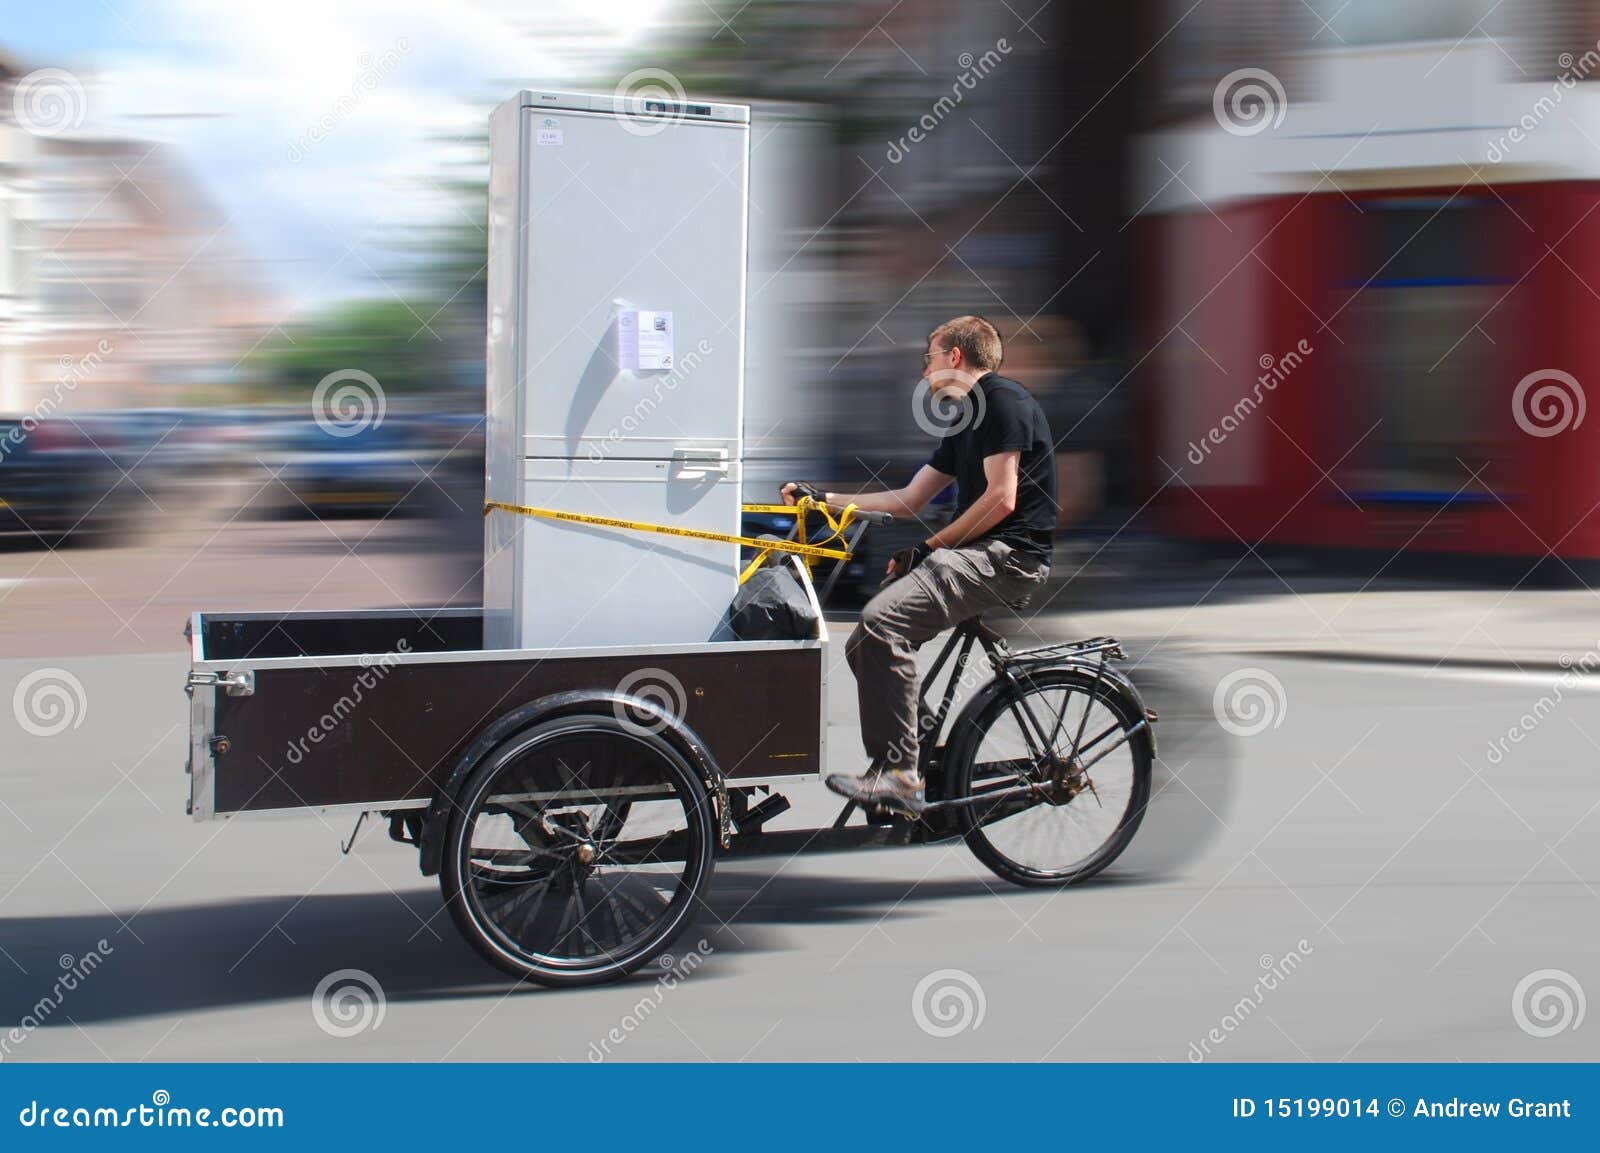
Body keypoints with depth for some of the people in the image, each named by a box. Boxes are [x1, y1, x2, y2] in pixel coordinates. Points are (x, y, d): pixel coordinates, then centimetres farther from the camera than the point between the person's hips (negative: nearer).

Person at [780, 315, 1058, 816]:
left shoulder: (1004, 400, -8)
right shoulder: (966, 419, 23)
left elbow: (1001, 498, -17)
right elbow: (908, 501, 25)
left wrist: (930, 547, -10)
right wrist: (822, 499, 24)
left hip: (1009, 555, -10)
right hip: (978, 552, 10)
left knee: (883, 620, -28)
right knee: (866, 646, 2)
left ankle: (899, 773, -27)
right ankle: (896, 772, 7)